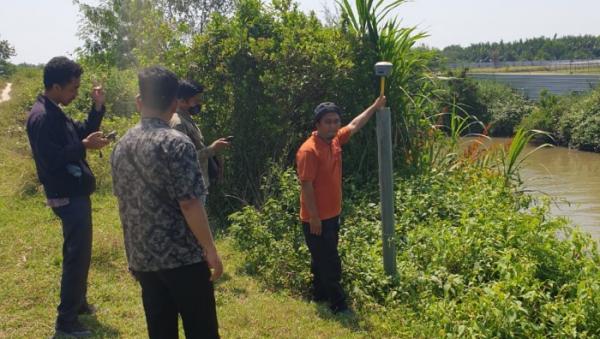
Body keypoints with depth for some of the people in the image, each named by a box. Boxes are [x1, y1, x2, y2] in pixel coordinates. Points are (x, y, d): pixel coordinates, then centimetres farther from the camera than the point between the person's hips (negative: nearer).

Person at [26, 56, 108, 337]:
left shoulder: (54, 113, 10)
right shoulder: (41, 117, -21)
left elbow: (82, 133, 16)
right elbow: (51, 161, -26)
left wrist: (97, 107, 4)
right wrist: (85, 146, -25)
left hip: (75, 193, 10)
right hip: (67, 196, -10)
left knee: (79, 252, 20)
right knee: (77, 254, -5)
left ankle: (78, 302, 35)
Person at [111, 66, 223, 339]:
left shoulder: (121, 146, 6)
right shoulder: (176, 144, -16)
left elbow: (123, 201, 13)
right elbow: (189, 204, -19)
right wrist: (211, 250, -10)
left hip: (142, 257, 6)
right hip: (183, 257, -6)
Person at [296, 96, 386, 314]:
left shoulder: (335, 140, 4)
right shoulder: (309, 150, -21)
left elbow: (355, 125, 21)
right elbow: (306, 185, -22)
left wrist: (375, 107, 25)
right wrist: (314, 218, -21)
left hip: (332, 215, 9)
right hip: (316, 219, -9)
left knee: (323, 260, 20)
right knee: (330, 263, -2)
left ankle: (320, 295, 34)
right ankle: (338, 305, 6)